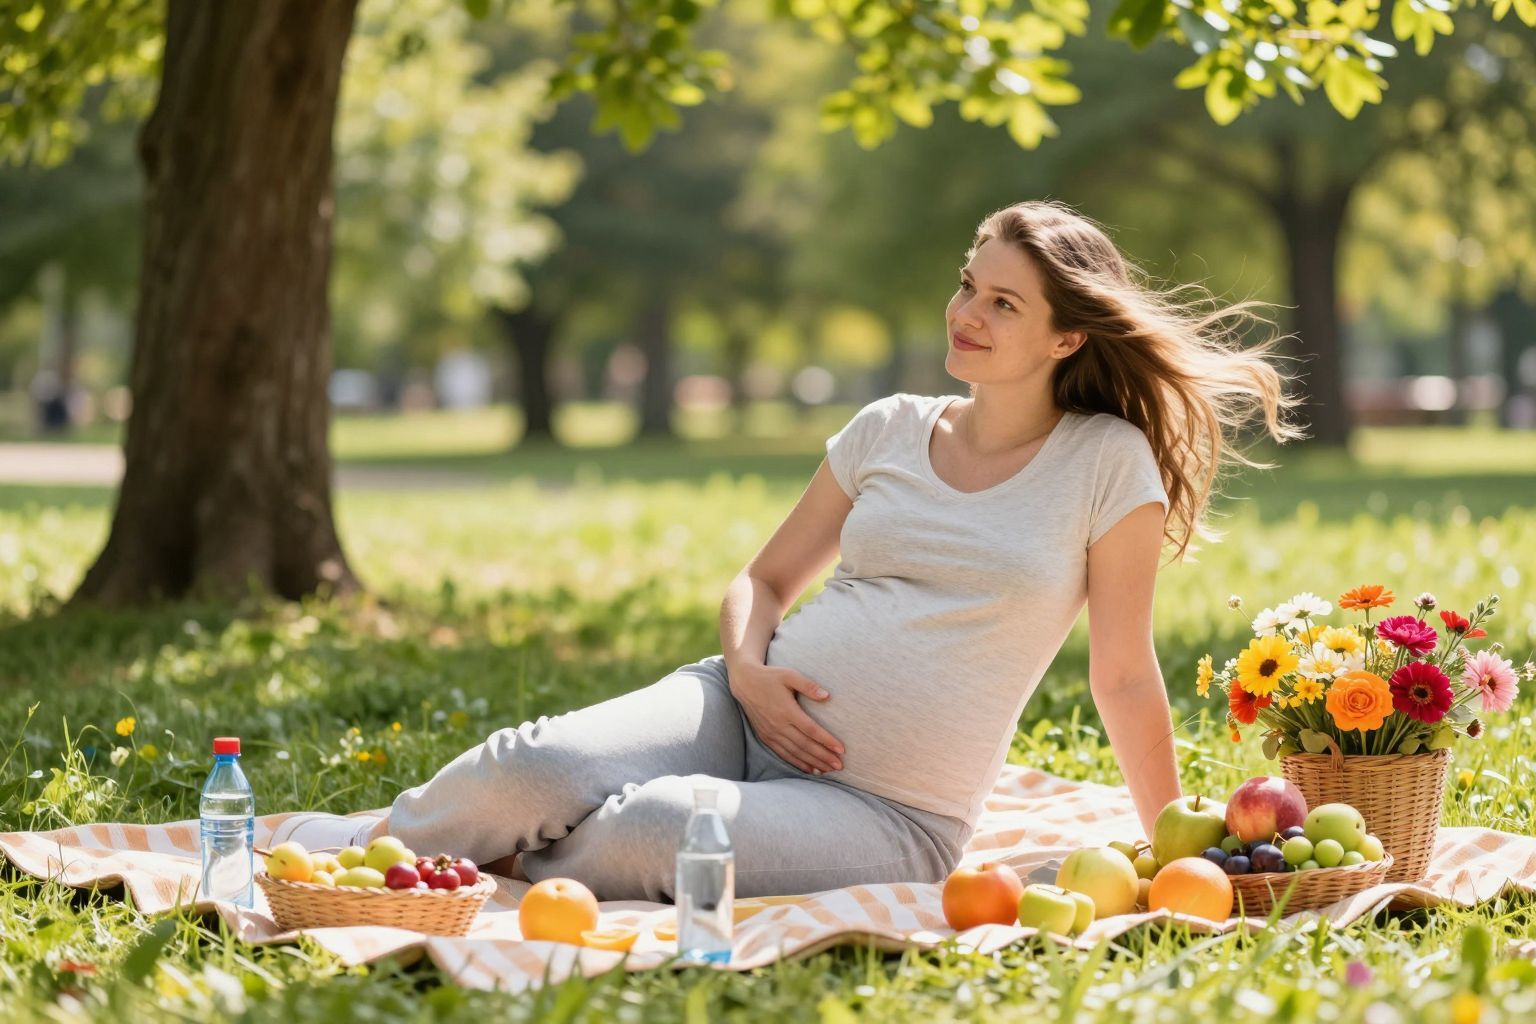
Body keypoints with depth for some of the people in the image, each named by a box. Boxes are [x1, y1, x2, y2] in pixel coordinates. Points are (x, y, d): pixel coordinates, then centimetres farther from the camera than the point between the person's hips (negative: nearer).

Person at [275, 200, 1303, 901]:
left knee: (649, 833, -34)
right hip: (755, 712, 4)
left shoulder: (1109, 464, -2)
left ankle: (488, 871, -3)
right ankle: (369, 848, 3)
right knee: (531, 771, -26)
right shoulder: (890, 430, 10)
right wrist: (748, 665, -5)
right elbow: (764, 579, 17)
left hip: (893, 815, -3)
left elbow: (1123, 675, 3)